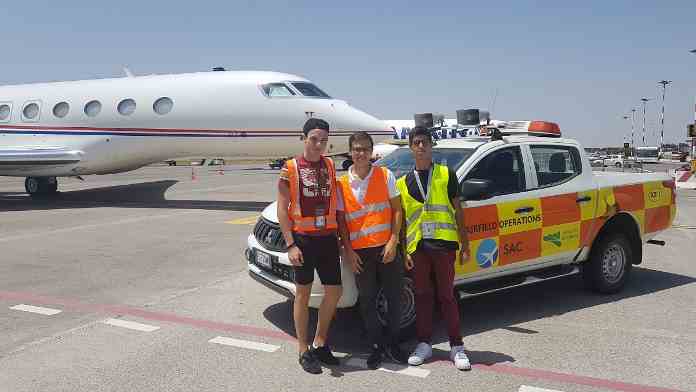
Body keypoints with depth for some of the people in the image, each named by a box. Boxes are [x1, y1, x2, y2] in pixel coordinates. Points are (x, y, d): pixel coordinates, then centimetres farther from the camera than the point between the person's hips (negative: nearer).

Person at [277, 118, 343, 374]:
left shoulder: (330, 165, 8)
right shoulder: (291, 168, -6)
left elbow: (336, 203, 13)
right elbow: (282, 209, -8)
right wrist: (290, 245, -14)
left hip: (328, 237, 5)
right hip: (302, 238, -5)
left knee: (334, 291, 9)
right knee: (303, 293, 5)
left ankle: (320, 344, 27)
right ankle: (304, 351, 17)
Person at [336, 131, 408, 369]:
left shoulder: (385, 175, 1)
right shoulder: (342, 184, 3)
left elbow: (397, 209, 1)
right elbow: (341, 220, 5)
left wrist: (393, 242, -9)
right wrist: (348, 251, -4)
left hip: (387, 248, 0)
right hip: (360, 252, 0)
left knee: (394, 297, 6)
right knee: (367, 302, 8)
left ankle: (393, 343, 23)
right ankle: (377, 346, 22)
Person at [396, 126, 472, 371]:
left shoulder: (447, 175, 5)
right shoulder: (403, 183, 10)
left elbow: (458, 211, 6)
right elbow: (400, 219, 10)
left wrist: (465, 246, 3)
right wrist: (404, 252, 3)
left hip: (443, 243, -2)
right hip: (417, 246, 2)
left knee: (447, 295, 3)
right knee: (422, 295, 10)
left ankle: (456, 347, 12)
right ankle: (424, 344, 21)